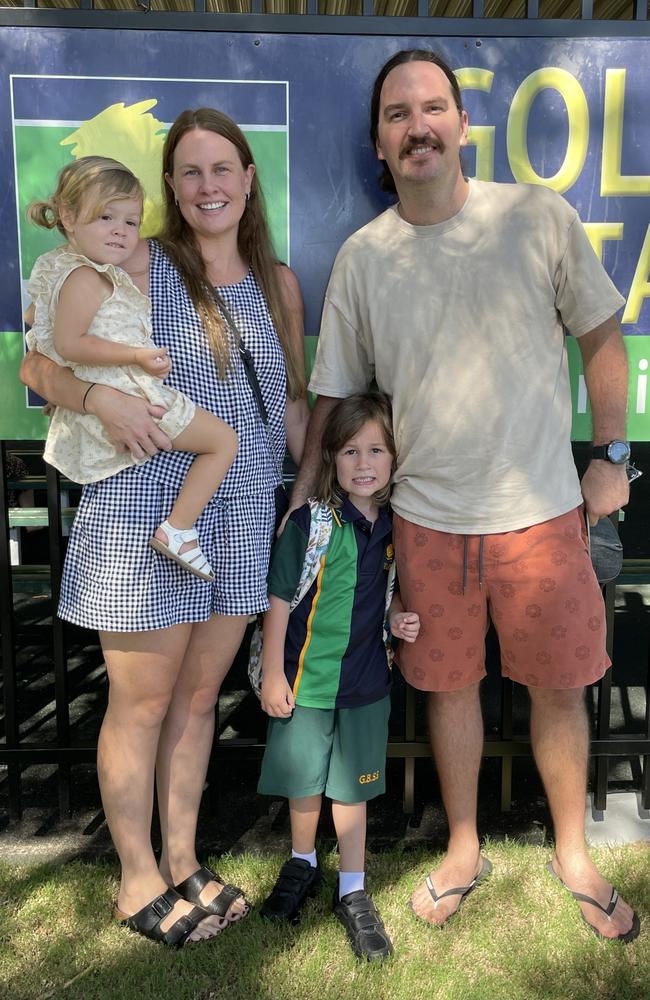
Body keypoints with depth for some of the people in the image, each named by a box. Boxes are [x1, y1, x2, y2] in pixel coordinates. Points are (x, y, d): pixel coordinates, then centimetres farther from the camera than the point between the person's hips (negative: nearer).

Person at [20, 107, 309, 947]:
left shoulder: (278, 282, 11)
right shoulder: (137, 266, -2)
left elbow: (293, 401, 16)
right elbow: (39, 364, -2)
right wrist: (99, 396, -21)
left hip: (243, 515, 5)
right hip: (144, 510, -4)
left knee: (199, 695, 15)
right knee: (141, 703, 7)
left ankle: (183, 862, 33)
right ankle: (138, 880, 28)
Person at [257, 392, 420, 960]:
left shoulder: (395, 524, -1)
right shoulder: (310, 522, -14)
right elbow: (280, 599, -10)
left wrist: (400, 618, -6)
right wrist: (273, 674, -9)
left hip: (366, 681, 3)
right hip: (306, 677, -2)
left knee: (351, 785, 15)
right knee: (303, 780, 15)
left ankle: (353, 891, 32)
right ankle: (302, 864, 42)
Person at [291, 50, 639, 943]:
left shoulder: (540, 218, -2)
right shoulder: (361, 257, 1)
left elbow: (601, 336, 7)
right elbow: (333, 394, 6)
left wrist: (611, 455, 2)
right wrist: (302, 506, 3)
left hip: (542, 509, 0)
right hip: (426, 518, 1)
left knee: (558, 687, 11)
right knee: (449, 685, 14)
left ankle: (573, 854, 38)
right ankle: (463, 851, 38)